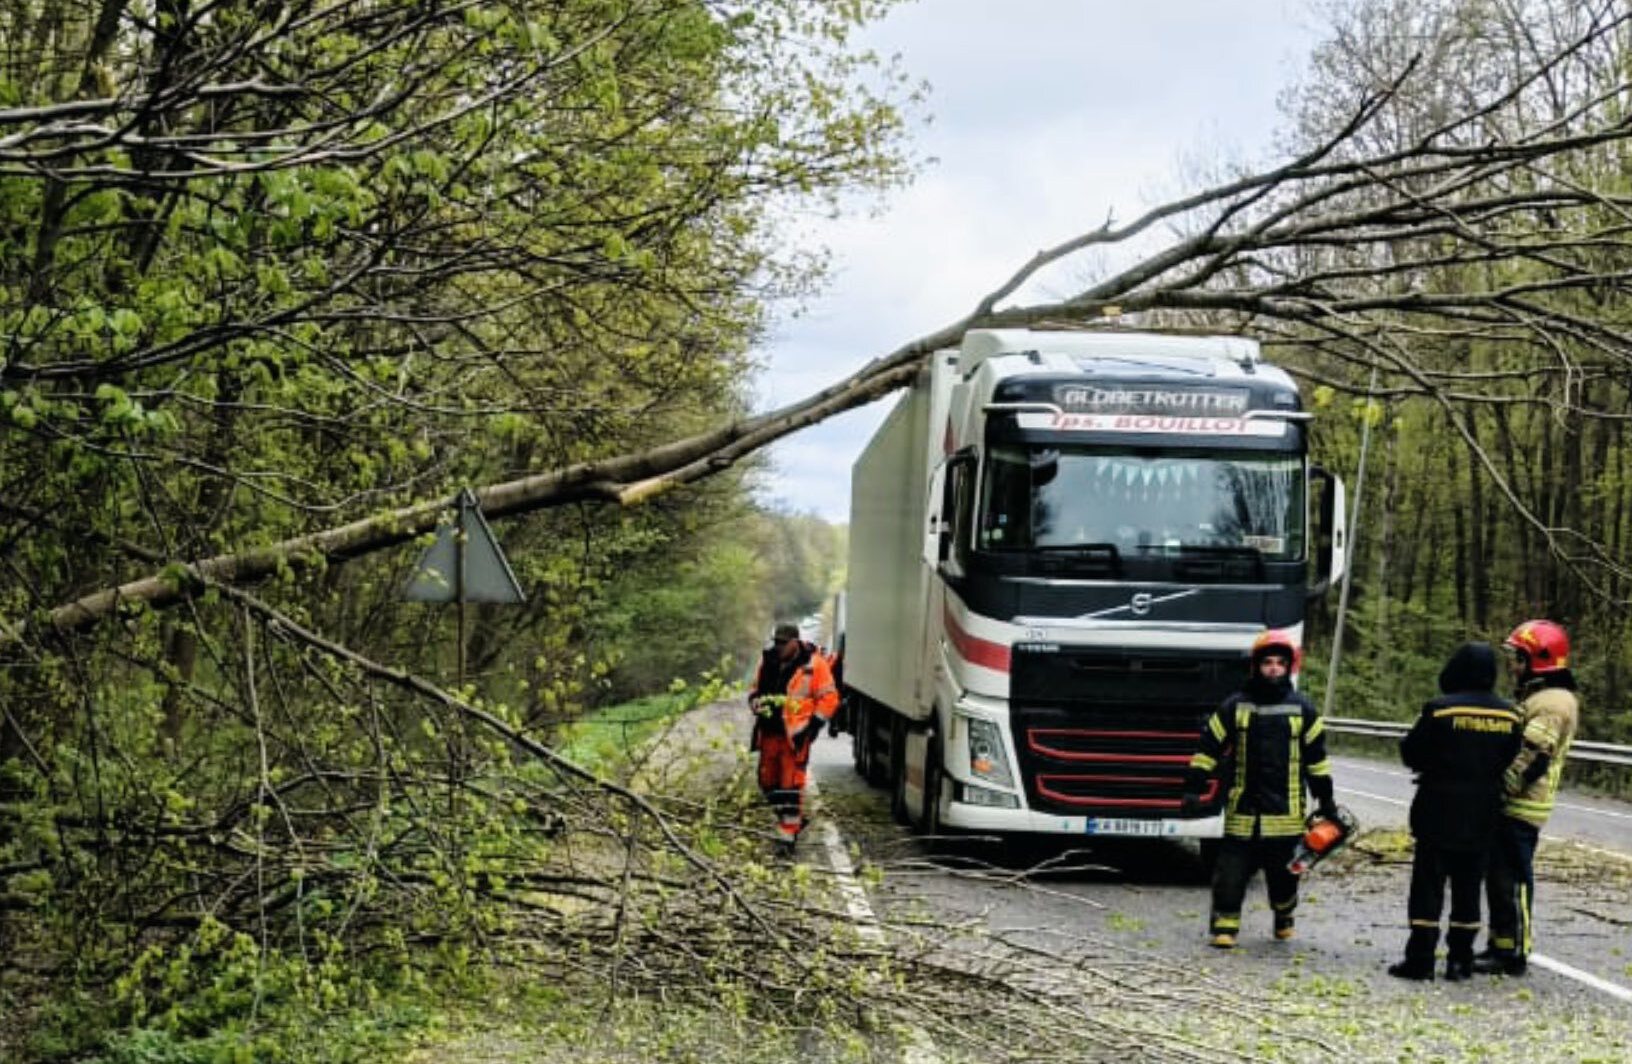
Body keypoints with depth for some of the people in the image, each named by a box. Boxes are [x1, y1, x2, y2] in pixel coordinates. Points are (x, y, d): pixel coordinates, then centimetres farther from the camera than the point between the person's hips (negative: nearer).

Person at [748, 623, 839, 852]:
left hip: (795, 734, -6)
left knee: (791, 783, -9)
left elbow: (828, 698, -5)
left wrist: (813, 725, -11)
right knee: (768, 781, 13)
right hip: (769, 732, 6)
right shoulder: (768, 661, 8)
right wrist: (756, 705, 1)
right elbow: (755, 689, 22)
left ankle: (788, 834, -4)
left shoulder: (814, 664, -8)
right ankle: (794, 819, 32)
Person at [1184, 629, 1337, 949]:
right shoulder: (1235, 706, 3)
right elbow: (1209, 746, 5)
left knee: (1283, 871, 9)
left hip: (1284, 811, 1)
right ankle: (1224, 926, 3)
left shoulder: (1302, 709, 6)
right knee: (1231, 870, -5)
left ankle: (1284, 917, 34)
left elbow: (1316, 757, 13)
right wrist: (1193, 787, -1)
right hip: (1242, 809, 0)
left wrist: (1326, 799, 14)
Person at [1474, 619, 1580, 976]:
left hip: (1520, 808, -10)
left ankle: (1513, 953, -2)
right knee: (1499, 877, 15)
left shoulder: (1552, 703, -15)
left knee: (1512, 880, -7)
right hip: (1510, 806, 10)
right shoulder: (1535, 697, 20)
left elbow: (1530, 760, -22)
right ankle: (1500, 946, 23)